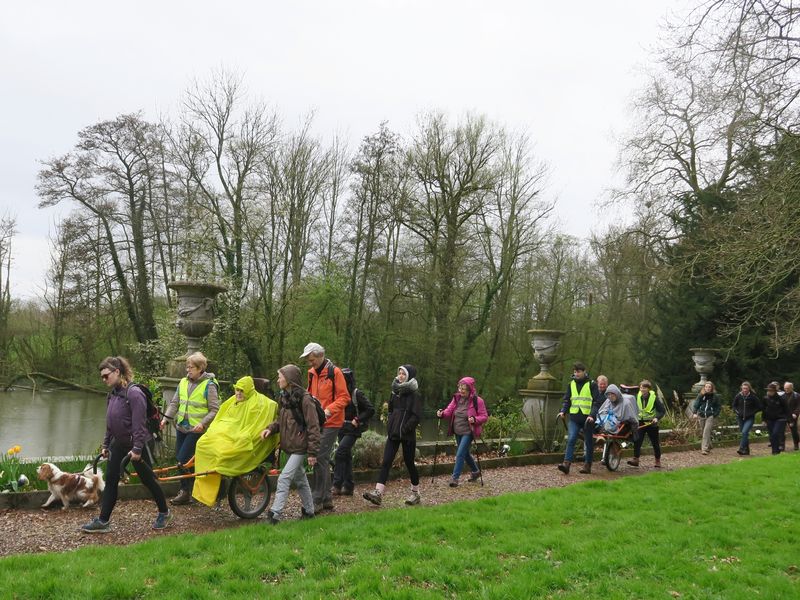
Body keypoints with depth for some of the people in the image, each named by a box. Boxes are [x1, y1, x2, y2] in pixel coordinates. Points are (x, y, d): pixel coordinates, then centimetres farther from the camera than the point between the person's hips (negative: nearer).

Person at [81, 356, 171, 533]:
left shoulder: (134, 393, -20)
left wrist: (137, 449, -24)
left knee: (147, 479, 5)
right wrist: (106, 445, 15)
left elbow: (139, 423, -23)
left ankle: (164, 513, 22)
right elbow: (110, 423, 15)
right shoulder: (112, 394, 7)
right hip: (118, 443, 8)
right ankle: (103, 521, 12)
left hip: (135, 443, -8)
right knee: (110, 480, 5)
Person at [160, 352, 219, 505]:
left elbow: (214, 410, -10)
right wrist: (166, 418, -1)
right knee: (179, 459, 11)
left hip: (196, 430, -6)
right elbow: (174, 403, 12)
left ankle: (186, 492, 10)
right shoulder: (183, 382, 7)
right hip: (181, 427, 6)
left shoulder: (209, 385, -10)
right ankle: (185, 491, 24)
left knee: (184, 460, -9)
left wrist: (203, 423, -22)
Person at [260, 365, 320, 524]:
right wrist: (270, 428, -2)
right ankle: (309, 510, 30)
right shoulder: (284, 397, 9)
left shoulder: (304, 398, -17)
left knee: (284, 478, -13)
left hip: (299, 448, -9)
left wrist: (312, 452, -17)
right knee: (299, 479, 17)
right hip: (289, 447, 9)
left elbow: (313, 426, -16)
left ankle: (275, 514, -10)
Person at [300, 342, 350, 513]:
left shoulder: (334, 372, -10)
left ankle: (317, 500, -4)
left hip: (330, 422, -8)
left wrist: (328, 410, -24)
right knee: (323, 460, 12)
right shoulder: (312, 373, 12)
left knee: (320, 459, -10)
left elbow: (344, 397, -12)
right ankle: (326, 499, 21)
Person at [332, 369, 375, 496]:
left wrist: (357, 420, -14)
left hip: (352, 430, -7)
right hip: (342, 429, 7)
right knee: (346, 456, 10)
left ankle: (337, 485, -10)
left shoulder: (357, 394, -10)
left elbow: (371, 410, -12)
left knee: (340, 454, -15)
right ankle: (348, 486, 17)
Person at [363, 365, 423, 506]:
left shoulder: (414, 394, -7)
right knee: (386, 462, -4)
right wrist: (389, 428, 11)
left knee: (409, 462, 5)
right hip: (393, 434, 6)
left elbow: (416, 415, -13)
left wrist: (405, 428, -19)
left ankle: (415, 493, 23)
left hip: (407, 435, -6)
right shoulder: (396, 392, 12)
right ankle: (378, 493, -10)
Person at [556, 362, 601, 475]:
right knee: (571, 439, -12)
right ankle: (566, 463, -19)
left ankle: (587, 465, 18)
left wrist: (592, 415, -18)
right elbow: (567, 400, 15)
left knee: (588, 442, 8)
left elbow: (597, 401, -5)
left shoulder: (591, 384, -1)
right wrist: (563, 411, -3)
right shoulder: (571, 384, 11)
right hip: (574, 418, 2)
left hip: (587, 418, -2)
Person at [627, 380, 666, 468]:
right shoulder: (638, 396, 0)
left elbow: (663, 411, -7)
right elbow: (635, 408, 14)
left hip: (651, 423, -3)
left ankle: (658, 461, 22)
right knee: (637, 440, -10)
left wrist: (657, 418, -22)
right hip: (641, 423, 3)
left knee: (655, 443, 7)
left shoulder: (654, 397, -11)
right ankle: (635, 459, -9)